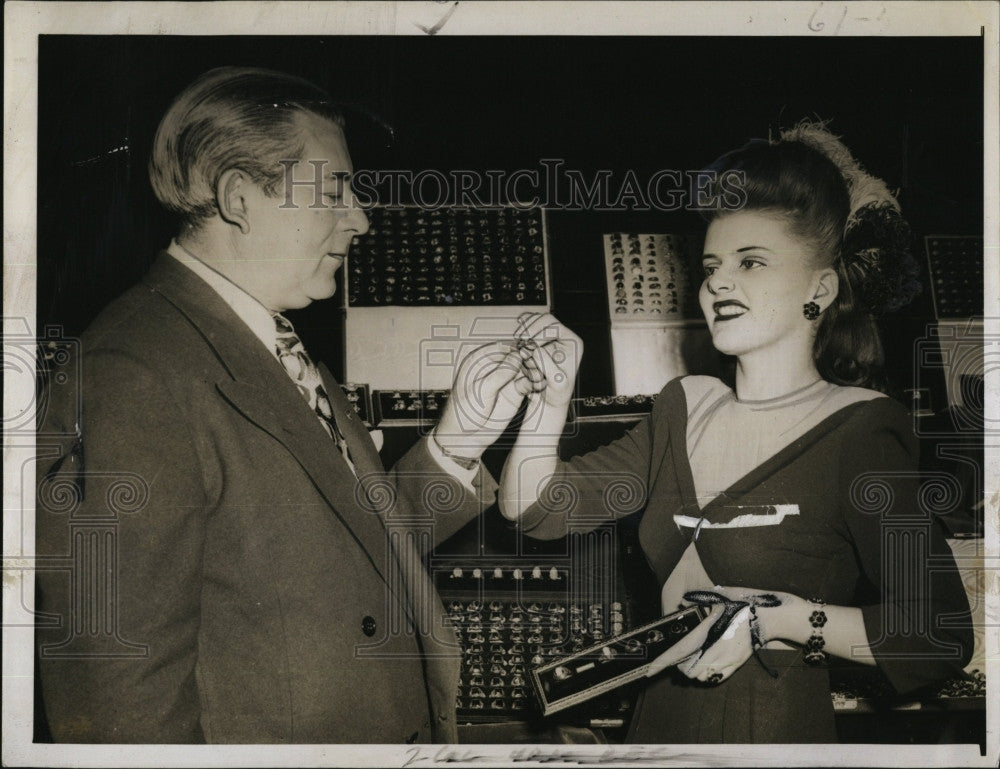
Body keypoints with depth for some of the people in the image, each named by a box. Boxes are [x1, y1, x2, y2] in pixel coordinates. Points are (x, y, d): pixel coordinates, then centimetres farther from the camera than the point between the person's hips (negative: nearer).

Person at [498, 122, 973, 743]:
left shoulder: (861, 431, -12)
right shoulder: (685, 407, 5)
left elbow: (942, 638, -17)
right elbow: (536, 508, 5)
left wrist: (783, 618, -24)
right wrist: (553, 399, -8)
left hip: (782, 736, -5)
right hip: (659, 723, 6)